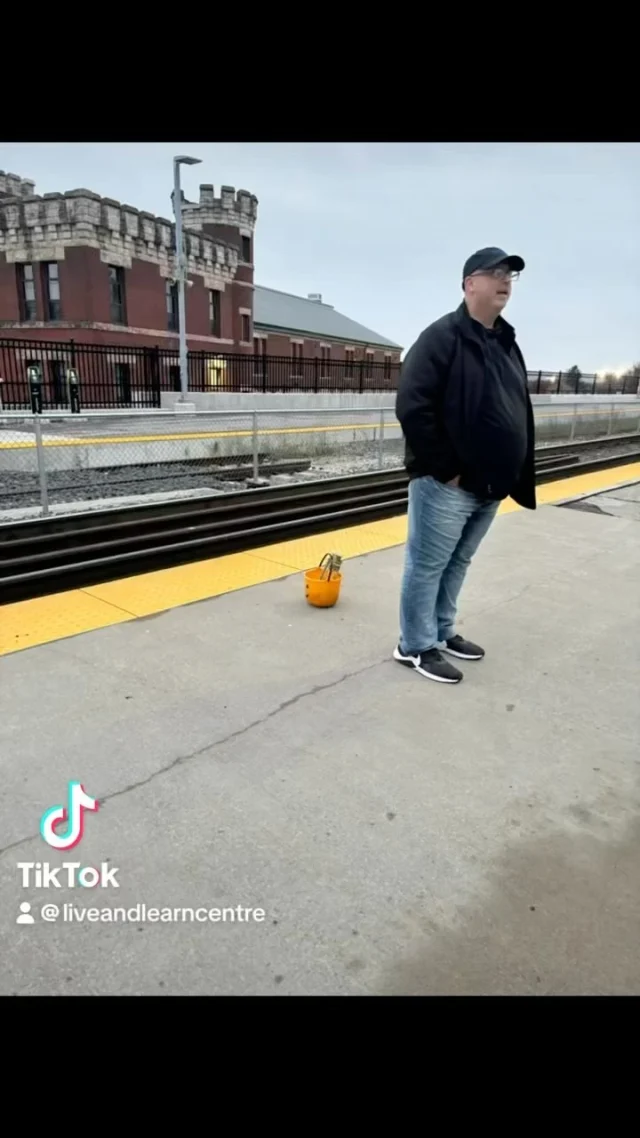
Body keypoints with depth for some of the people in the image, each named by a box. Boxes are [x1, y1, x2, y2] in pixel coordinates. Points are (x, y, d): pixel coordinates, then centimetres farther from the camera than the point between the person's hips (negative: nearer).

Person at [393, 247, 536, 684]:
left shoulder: (508, 343, 15)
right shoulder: (442, 337, -11)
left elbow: (522, 412, 21)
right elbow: (412, 406, -20)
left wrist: (517, 475, 11)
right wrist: (445, 469, -17)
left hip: (490, 486, 8)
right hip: (447, 484, -8)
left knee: (457, 564, 18)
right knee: (427, 566, 3)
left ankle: (442, 632, 33)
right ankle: (415, 646, 16)